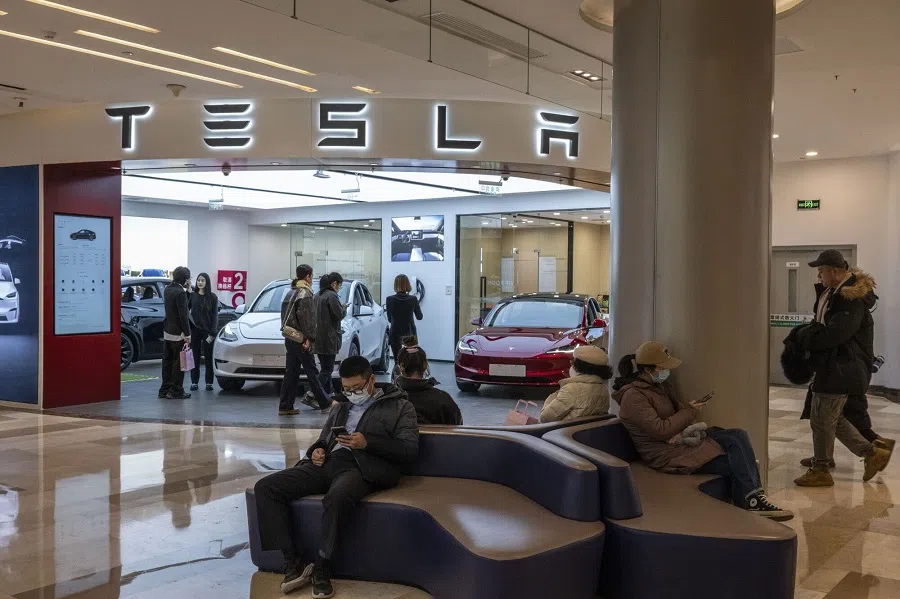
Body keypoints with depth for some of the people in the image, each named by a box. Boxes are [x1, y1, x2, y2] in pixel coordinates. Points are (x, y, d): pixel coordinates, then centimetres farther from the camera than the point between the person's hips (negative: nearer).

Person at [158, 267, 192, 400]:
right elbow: (183, 315, -20)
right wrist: (187, 335, -16)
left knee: (168, 361, 14)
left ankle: (165, 389, 19)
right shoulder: (181, 293, -19)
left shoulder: (168, 289, 7)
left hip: (167, 332, 8)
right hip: (178, 333, -8)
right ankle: (176, 391, 3)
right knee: (179, 362, 0)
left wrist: (187, 290, 8)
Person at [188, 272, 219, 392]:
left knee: (208, 357, 3)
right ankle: (194, 382, 11)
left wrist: (212, 333, -8)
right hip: (194, 330, 2)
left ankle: (209, 383, 9)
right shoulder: (192, 296, 4)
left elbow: (215, 316, -2)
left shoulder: (212, 297, -1)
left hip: (207, 331, -2)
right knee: (195, 357, 5)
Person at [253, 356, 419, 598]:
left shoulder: (399, 407, 10)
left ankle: (322, 568, -22)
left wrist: (368, 443, -13)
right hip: (327, 463, 6)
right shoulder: (340, 407, 30)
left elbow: (410, 450, -2)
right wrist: (317, 450, 7)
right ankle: (293, 563, -14)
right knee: (265, 487, -15)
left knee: (337, 497, -41)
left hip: (361, 467, -6)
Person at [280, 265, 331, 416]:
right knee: (312, 372, 0)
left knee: (291, 372, 9)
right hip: (301, 340, -8)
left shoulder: (290, 293, 16)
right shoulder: (306, 294, -12)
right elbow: (307, 318, -19)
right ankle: (324, 403, 10)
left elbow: (285, 316, 15)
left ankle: (285, 406, 8)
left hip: (289, 339, 8)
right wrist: (309, 338, -16)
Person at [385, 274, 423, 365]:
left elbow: (390, 319, 3)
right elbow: (419, 317, 6)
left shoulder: (390, 300, -8)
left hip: (396, 334, 0)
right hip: (410, 334, 0)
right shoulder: (413, 299, -7)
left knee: (398, 361, 6)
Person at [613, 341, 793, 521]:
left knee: (738, 435, -12)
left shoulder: (659, 385, 12)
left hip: (681, 439, 9)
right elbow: (660, 430, -22)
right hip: (667, 455, -9)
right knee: (735, 465, -19)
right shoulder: (633, 397, -17)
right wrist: (690, 411, -12)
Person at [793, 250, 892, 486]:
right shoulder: (832, 292, 10)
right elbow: (823, 323, 21)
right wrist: (809, 332, 1)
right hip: (834, 367, 10)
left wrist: (804, 336, -14)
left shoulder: (852, 300, -21)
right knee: (834, 419, 18)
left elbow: (834, 334, -28)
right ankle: (873, 453, 27)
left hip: (840, 369, -10)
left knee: (821, 420, -1)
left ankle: (820, 471, 11)